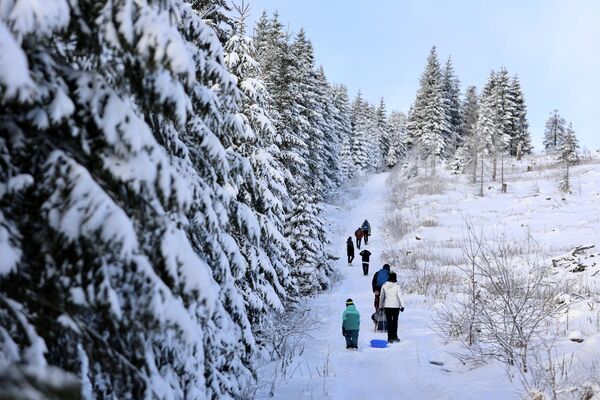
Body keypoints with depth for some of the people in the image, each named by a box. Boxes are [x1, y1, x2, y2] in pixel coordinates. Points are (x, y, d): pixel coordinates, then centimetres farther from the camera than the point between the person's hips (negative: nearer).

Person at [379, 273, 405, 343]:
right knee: (395, 321, 14)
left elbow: (382, 296, 7)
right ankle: (394, 336, 19)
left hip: (387, 306, 1)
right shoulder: (397, 286, -9)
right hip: (396, 305, -1)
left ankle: (390, 338, 0)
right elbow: (399, 296, -9)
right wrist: (402, 306, -3)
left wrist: (381, 306, 16)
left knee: (389, 322, 4)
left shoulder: (384, 285, 0)